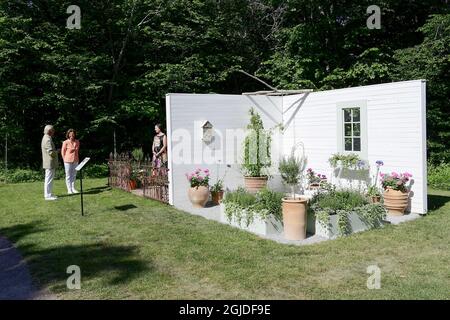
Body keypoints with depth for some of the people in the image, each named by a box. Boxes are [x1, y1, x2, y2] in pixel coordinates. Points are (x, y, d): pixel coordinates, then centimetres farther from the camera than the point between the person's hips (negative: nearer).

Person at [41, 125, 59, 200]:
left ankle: (48, 194, 24)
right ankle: (48, 195, -2)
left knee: (48, 179, 16)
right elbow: (51, 152, -24)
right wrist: (57, 151, -8)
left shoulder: (46, 138, 16)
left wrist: (55, 151, 13)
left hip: (49, 163, 11)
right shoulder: (48, 140, -18)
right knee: (49, 179, -6)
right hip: (50, 163, -11)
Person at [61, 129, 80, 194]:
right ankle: (69, 189, 7)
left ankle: (73, 188, 19)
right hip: (68, 161, -4)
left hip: (75, 161, 4)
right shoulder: (65, 142, -7)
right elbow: (63, 152, -2)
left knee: (74, 175, 11)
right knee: (68, 176, 3)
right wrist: (65, 160, -3)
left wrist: (76, 158, 9)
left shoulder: (77, 142, 5)